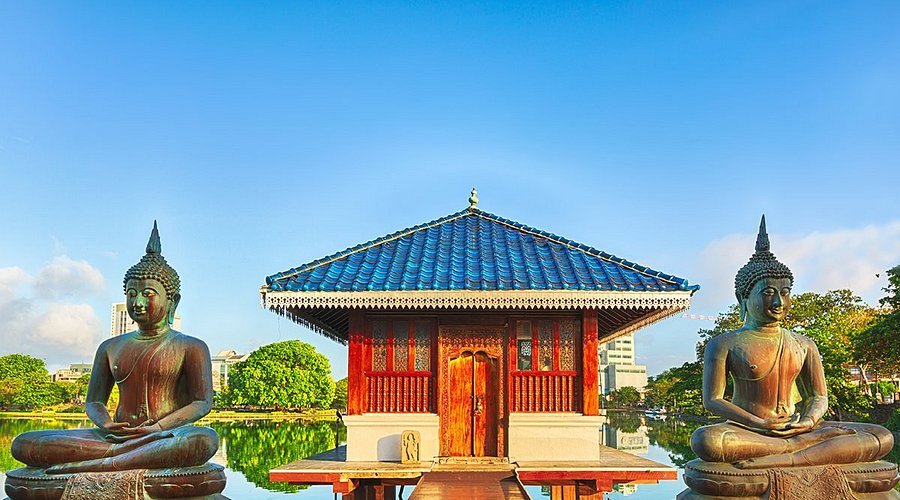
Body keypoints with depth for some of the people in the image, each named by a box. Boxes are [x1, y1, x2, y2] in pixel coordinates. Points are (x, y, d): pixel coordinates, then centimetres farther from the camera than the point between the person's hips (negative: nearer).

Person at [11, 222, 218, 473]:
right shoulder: (110, 348, 21)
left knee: (205, 440, -41)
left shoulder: (191, 347, 7)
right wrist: (106, 425, -8)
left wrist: (158, 428, -19)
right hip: (116, 437, 4)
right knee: (23, 444, -15)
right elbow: (93, 401, 17)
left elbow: (202, 403, -3)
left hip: (168, 437, -4)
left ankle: (95, 466, -38)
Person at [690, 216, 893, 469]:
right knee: (704, 440, -40)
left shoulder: (804, 345, 15)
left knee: (883, 438, -18)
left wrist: (809, 422, -11)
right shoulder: (724, 344, 2)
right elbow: (713, 400, -4)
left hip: (796, 428, 4)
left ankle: (783, 459, -35)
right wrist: (761, 424, -17)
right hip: (747, 432, -4)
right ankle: (808, 446, -31)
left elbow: (819, 397, 14)